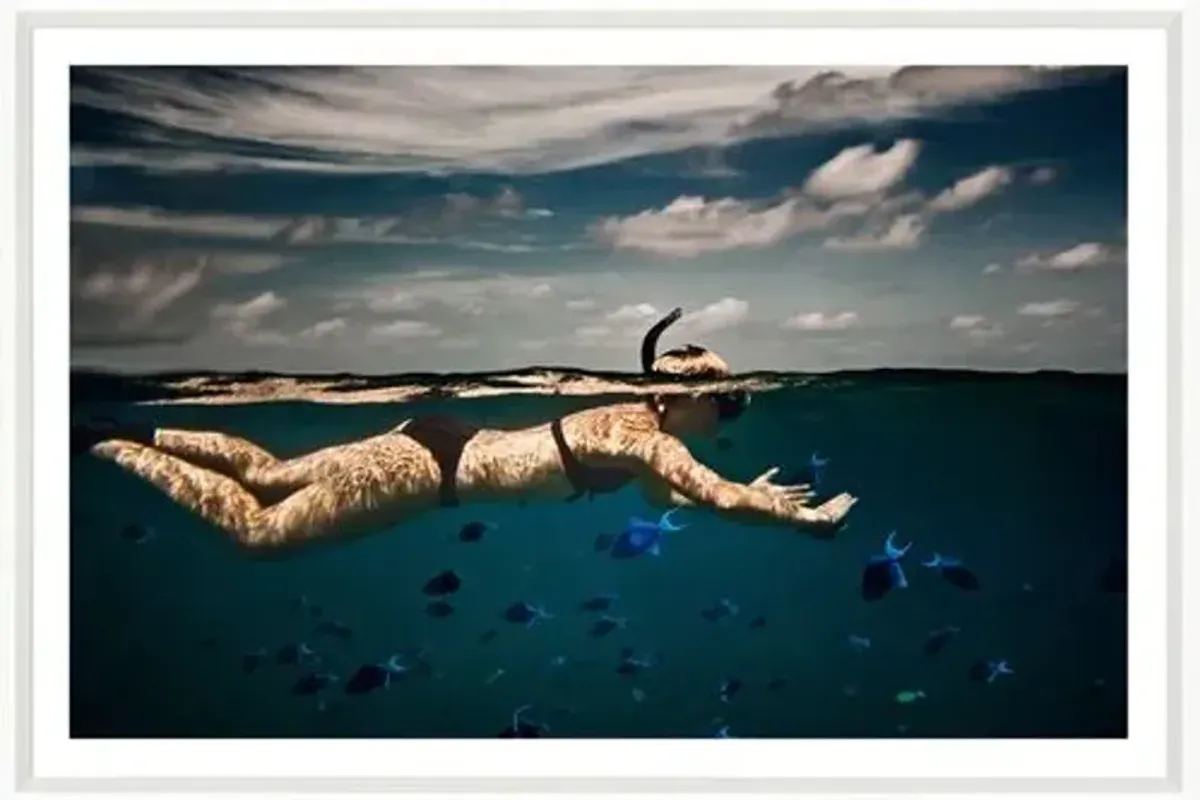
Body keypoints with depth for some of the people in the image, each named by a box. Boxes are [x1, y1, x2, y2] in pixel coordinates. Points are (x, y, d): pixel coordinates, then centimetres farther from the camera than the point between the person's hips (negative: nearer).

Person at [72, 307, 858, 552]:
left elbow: (666, 497, 23)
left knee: (270, 475, 19)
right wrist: (806, 518, -9)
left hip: (442, 442, 8)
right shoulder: (646, 437, -17)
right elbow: (722, 499, -22)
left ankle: (140, 433, 26)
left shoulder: (634, 417, 9)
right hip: (433, 468, -8)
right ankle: (108, 444, 7)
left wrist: (754, 492, 18)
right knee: (255, 528, 0)